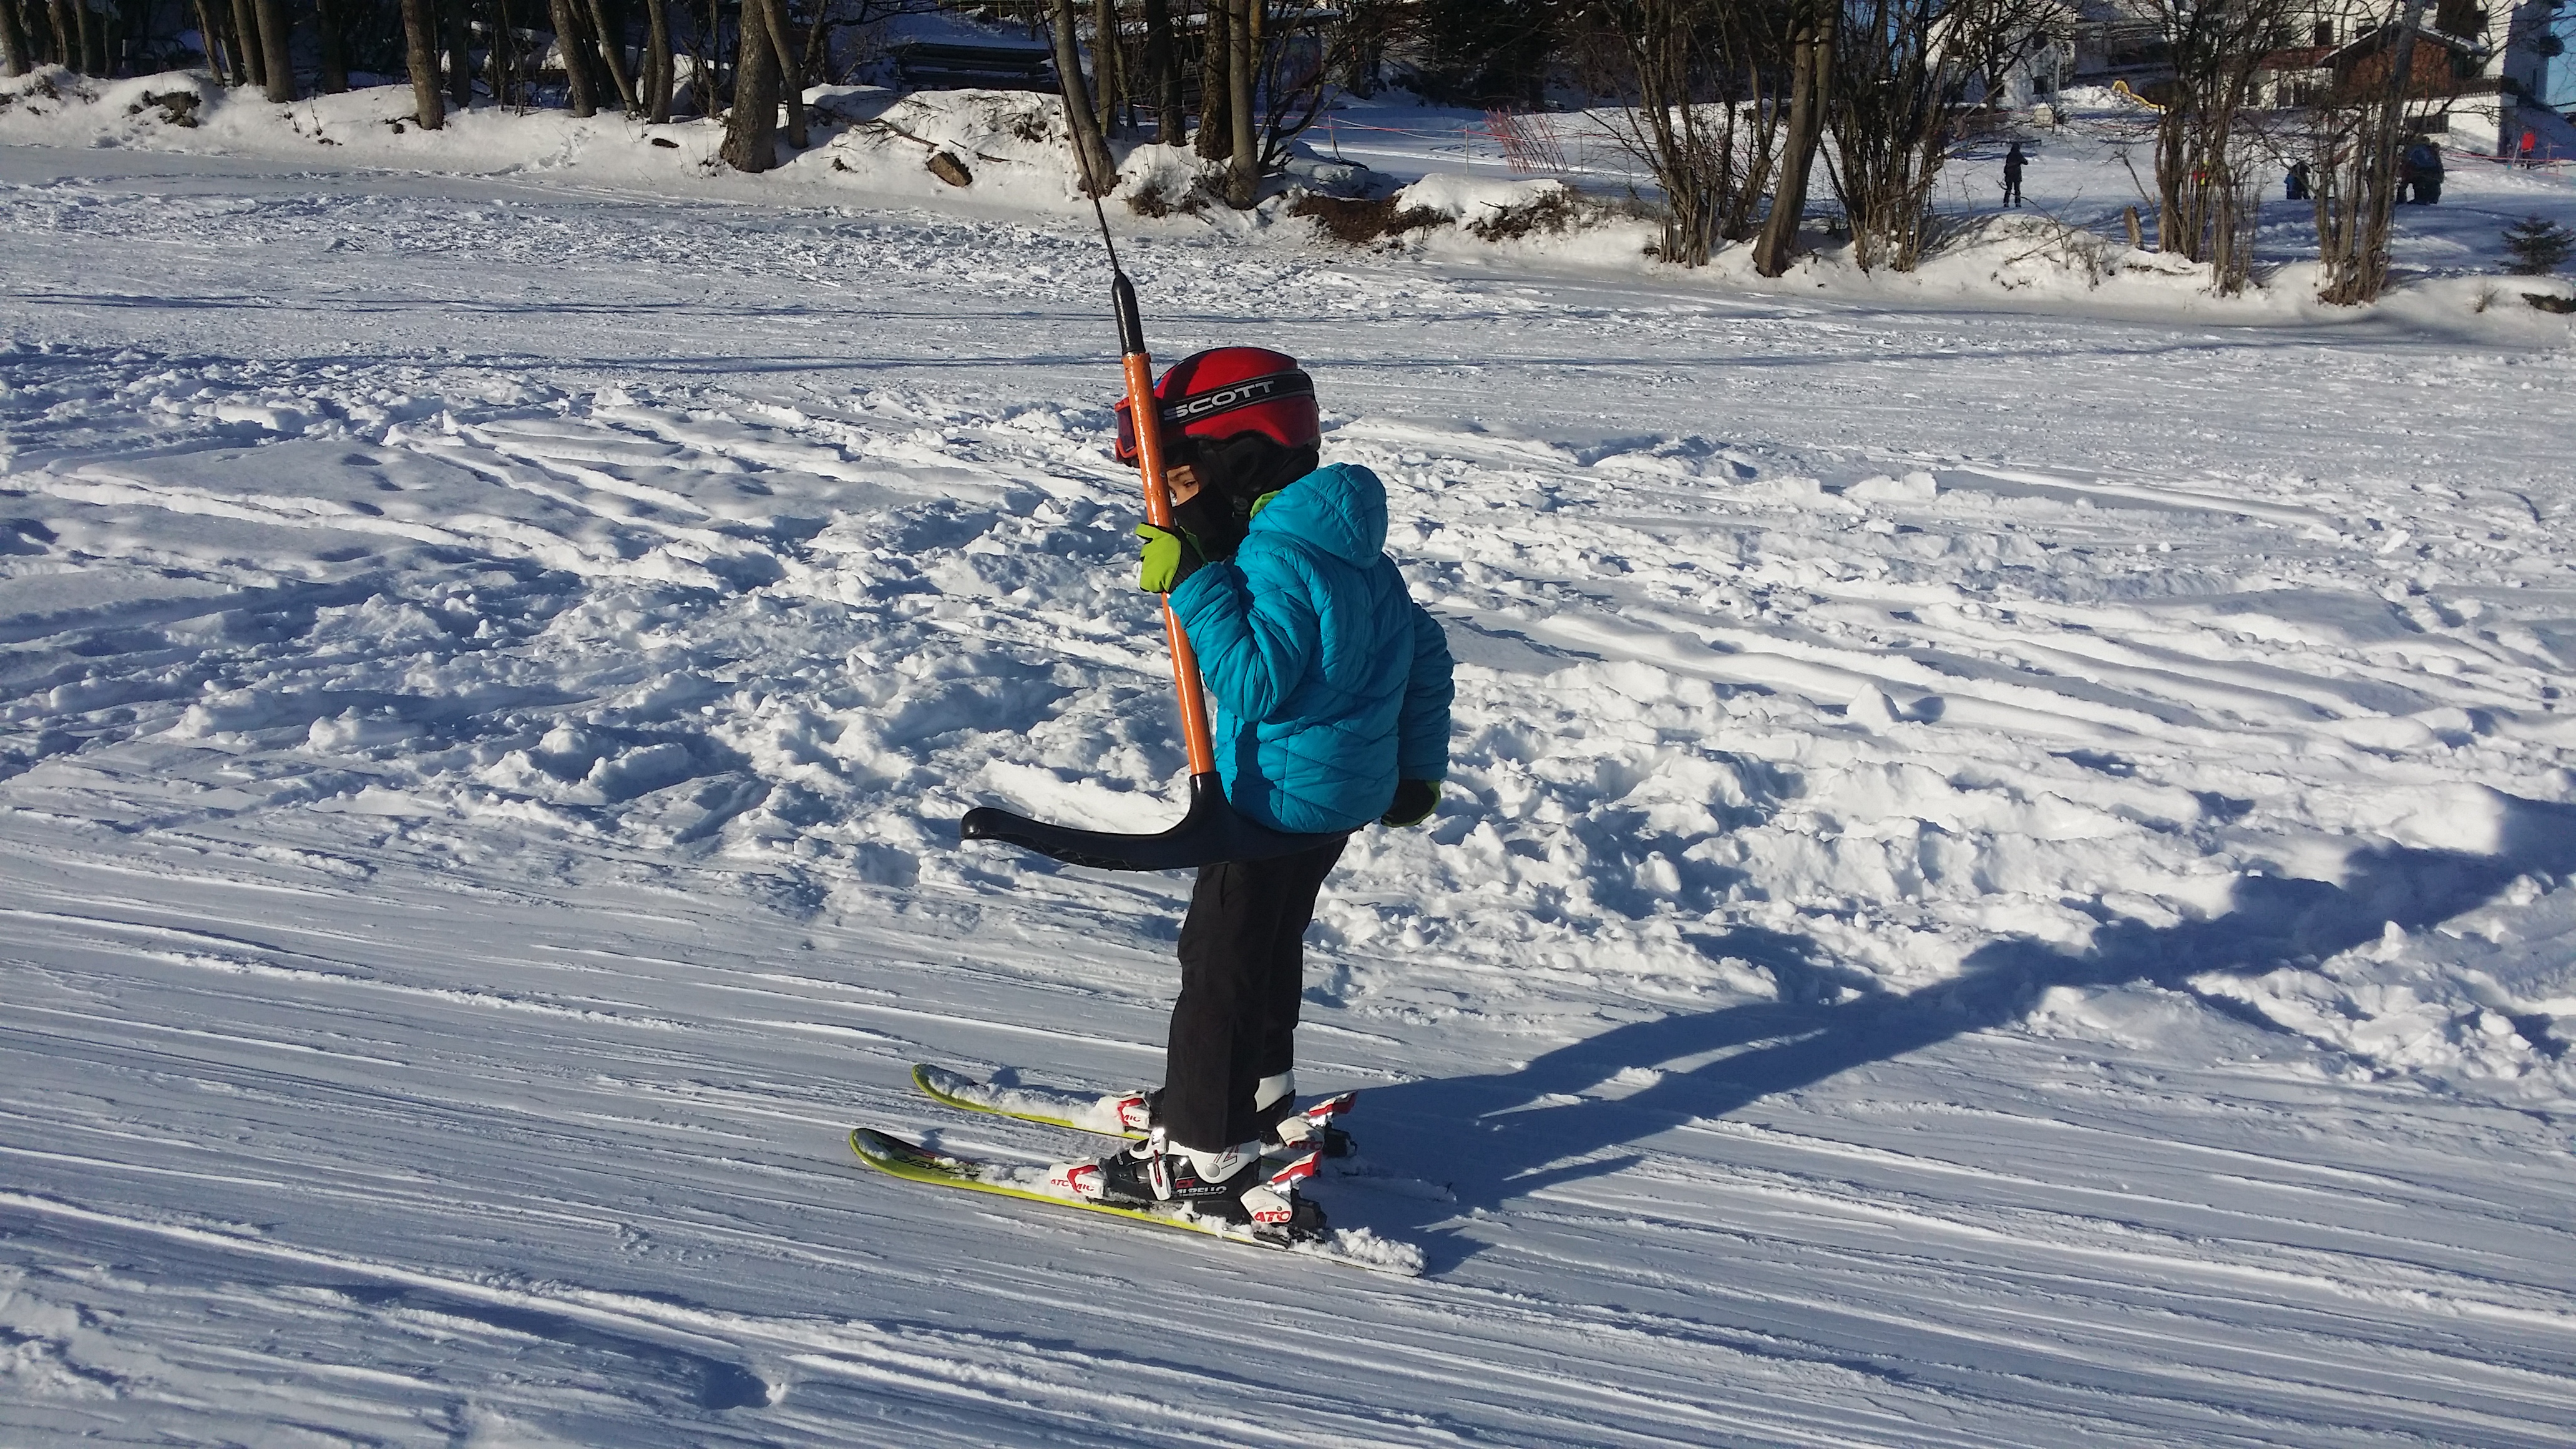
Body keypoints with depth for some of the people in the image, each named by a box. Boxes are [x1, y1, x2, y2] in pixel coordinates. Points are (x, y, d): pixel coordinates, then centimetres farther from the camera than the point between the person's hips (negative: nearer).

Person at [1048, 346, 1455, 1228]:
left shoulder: (1280, 554, -23)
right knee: (1271, 943, 24)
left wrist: (1197, 583, -27)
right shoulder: (1350, 545, 7)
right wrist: (1417, 766, 21)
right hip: (1345, 790, 10)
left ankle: (1204, 1158, 5)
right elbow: (1424, 651, 13)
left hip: (1280, 798, -10)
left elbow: (1253, 685, -31)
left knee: (1220, 963, -2)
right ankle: (1256, 1096, 41)